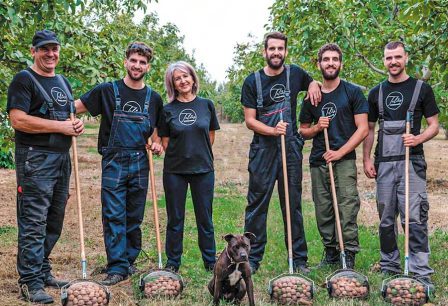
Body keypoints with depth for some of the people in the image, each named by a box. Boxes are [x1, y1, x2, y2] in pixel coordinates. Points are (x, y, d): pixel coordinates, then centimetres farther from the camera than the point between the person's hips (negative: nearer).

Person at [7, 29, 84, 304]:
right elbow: (19, 119, -16)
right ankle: (31, 282, -7)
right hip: (36, 159, -8)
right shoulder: (24, 80, -5)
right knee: (33, 222, -9)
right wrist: (61, 126, -15)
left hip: (62, 158, 8)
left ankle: (43, 271, 23)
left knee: (54, 221, 12)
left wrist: (76, 125, 4)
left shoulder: (63, 82, 19)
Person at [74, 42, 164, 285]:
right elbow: (75, 106, 1)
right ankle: (117, 267, -4)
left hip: (140, 163, 3)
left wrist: (157, 144, 2)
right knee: (114, 216, -7)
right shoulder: (107, 90, 1)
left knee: (134, 217, 9)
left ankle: (129, 260, 22)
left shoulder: (154, 98, 11)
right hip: (113, 162, -3)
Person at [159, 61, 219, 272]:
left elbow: (211, 135, 11)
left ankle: (210, 261, 19)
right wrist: (180, 154, -2)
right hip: (175, 170, 0)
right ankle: (172, 263, 18)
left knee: (205, 217, 8)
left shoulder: (206, 105, 3)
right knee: (175, 219, 7)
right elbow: (165, 142, 4)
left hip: (203, 168, 1)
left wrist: (200, 154, 9)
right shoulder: (168, 110, 0)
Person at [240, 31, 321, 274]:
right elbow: (249, 120, -2)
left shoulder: (295, 74, 7)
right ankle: (252, 258, 7)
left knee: (293, 204, 6)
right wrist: (273, 130, -19)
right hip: (262, 149, -2)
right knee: (257, 204, -1)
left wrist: (313, 86, 6)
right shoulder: (252, 81, 0)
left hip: (291, 147, 2)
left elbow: (312, 81, 30)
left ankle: (299, 259, 13)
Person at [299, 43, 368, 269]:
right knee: (323, 210, 7)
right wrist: (316, 127, -3)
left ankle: (349, 255, -4)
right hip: (318, 161, 4)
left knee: (347, 207, -11)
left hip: (344, 160, -4)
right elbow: (303, 131, 20)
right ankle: (330, 252, 19)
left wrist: (340, 152, -12)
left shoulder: (352, 92, 2)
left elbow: (363, 129, -3)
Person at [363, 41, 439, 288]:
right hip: (384, 163, 4)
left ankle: (420, 271, -7)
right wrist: (366, 159, 5)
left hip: (411, 161, -4)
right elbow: (369, 129, 16)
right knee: (386, 218, 9)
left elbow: (434, 126, 4)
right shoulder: (377, 92, 14)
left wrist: (418, 138, -16)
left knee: (414, 218, -10)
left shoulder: (421, 89, 4)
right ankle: (389, 266, 20)